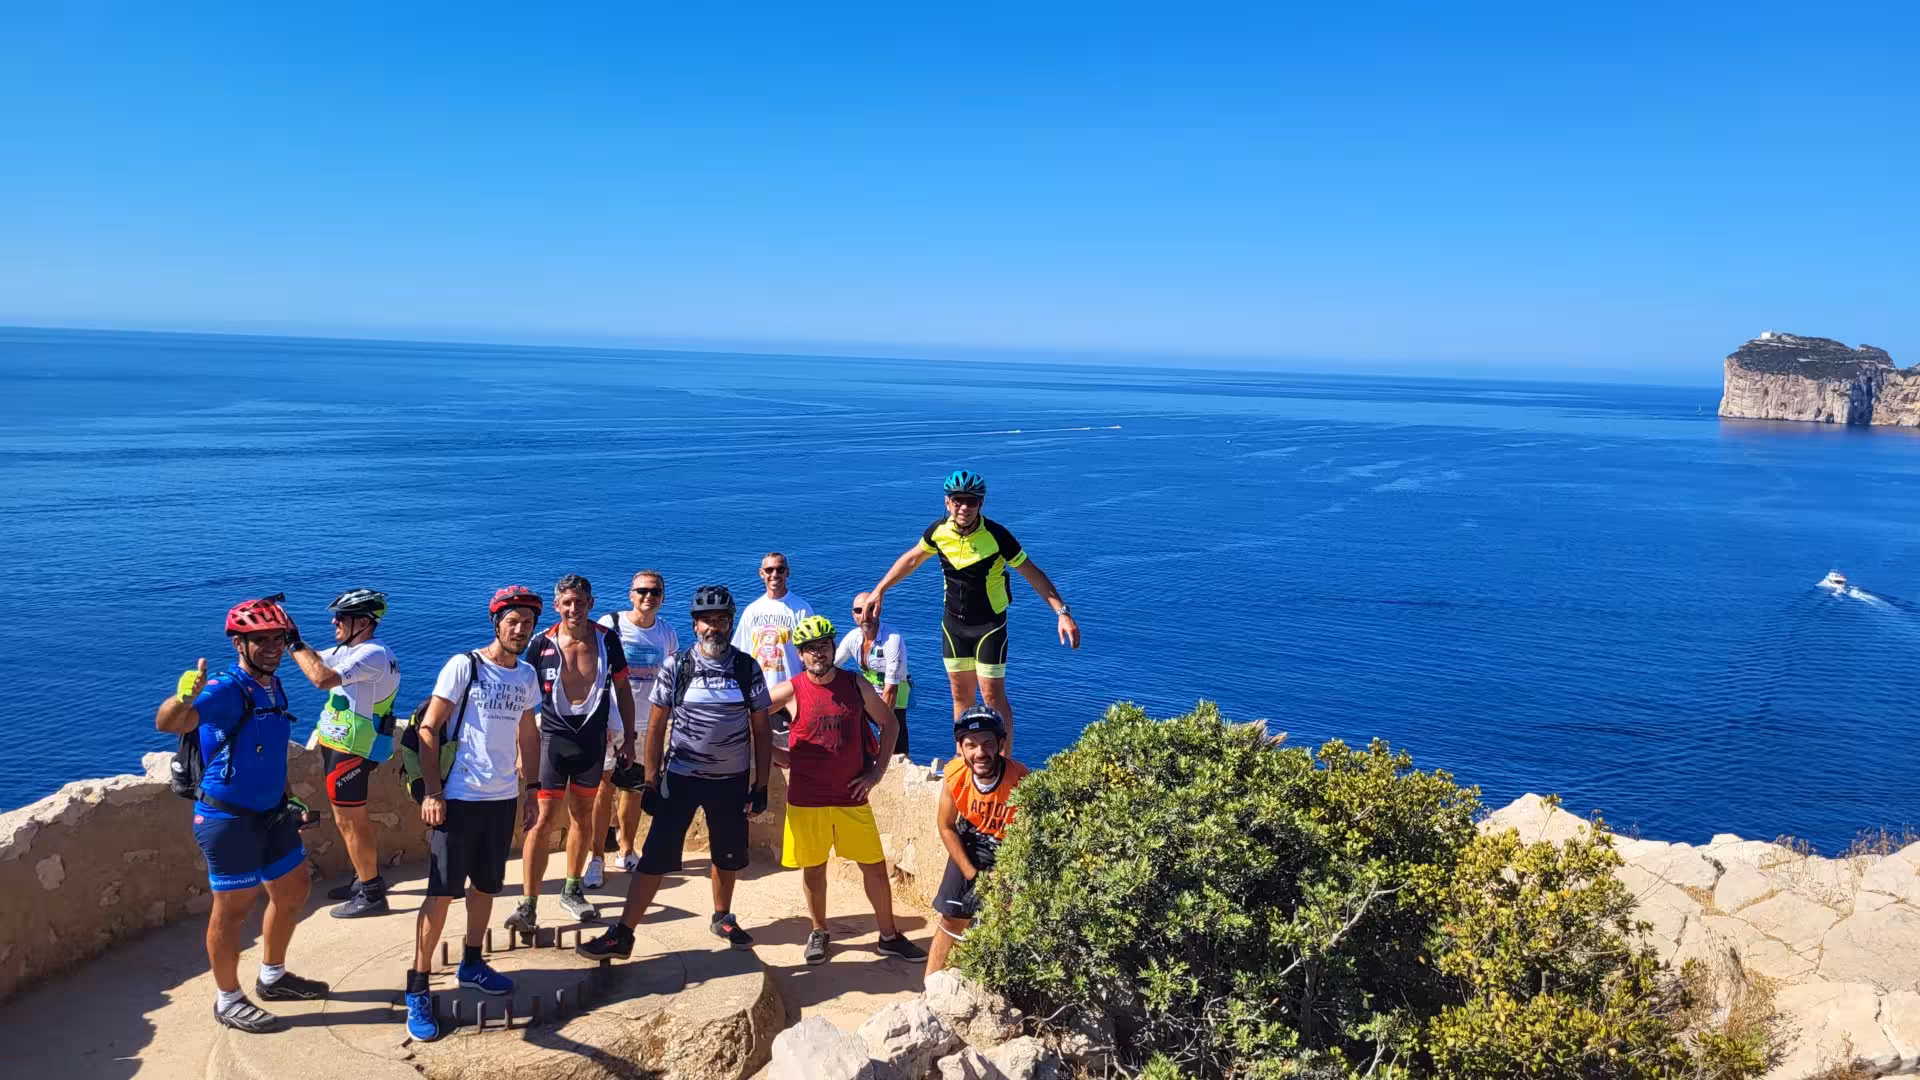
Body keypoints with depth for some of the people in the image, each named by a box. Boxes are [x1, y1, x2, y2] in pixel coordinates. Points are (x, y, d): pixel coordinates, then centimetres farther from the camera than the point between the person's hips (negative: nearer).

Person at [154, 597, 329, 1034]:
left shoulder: (273, 686, 6)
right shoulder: (226, 690, -20)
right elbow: (167, 723, -38)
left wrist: (286, 795, 26)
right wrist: (184, 697, -59)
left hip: (272, 812, 9)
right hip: (228, 818, -9)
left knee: (292, 892, 18)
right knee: (233, 909, 3)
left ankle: (272, 977, 37)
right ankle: (228, 1000, 20)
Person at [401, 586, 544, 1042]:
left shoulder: (527, 675, 7)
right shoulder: (464, 666, -10)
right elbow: (428, 730, -10)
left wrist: (531, 789, 14)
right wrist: (431, 791, -16)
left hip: (503, 798, 6)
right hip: (458, 798, -5)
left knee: (486, 886, 16)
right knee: (442, 892, -3)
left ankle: (471, 964, 34)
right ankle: (418, 988, 5)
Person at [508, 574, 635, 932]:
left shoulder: (607, 639, -4)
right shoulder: (542, 643, -9)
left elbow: (622, 688, 6)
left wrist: (629, 738, 4)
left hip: (593, 739, 3)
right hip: (553, 738, -2)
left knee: (583, 816, 14)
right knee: (543, 819, -9)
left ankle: (572, 891, 30)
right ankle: (528, 905, -6)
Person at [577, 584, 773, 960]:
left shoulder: (747, 669, -3)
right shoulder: (675, 666, -5)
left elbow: (761, 731, 1)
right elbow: (656, 728, -1)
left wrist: (761, 785, -2)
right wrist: (651, 783, -3)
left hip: (732, 780, 2)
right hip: (680, 777, -2)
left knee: (729, 856, 15)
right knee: (656, 856, -5)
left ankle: (722, 917, 37)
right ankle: (622, 934, 2)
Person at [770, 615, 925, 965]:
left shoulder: (856, 685, -1)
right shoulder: (791, 691, -7)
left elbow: (889, 723, 9)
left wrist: (877, 770, 2)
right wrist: (776, 755, -3)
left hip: (852, 797, 2)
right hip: (806, 800, -1)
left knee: (875, 866, 6)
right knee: (813, 869, 11)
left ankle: (889, 936, 21)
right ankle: (818, 932, 32)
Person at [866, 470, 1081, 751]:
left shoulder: (996, 535, -22)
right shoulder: (939, 531, -10)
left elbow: (1033, 574, -16)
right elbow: (912, 558, 10)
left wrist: (1062, 612, -24)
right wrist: (879, 590, 13)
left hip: (990, 624, -4)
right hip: (954, 622, 4)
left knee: (992, 698, -4)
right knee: (961, 696, 12)